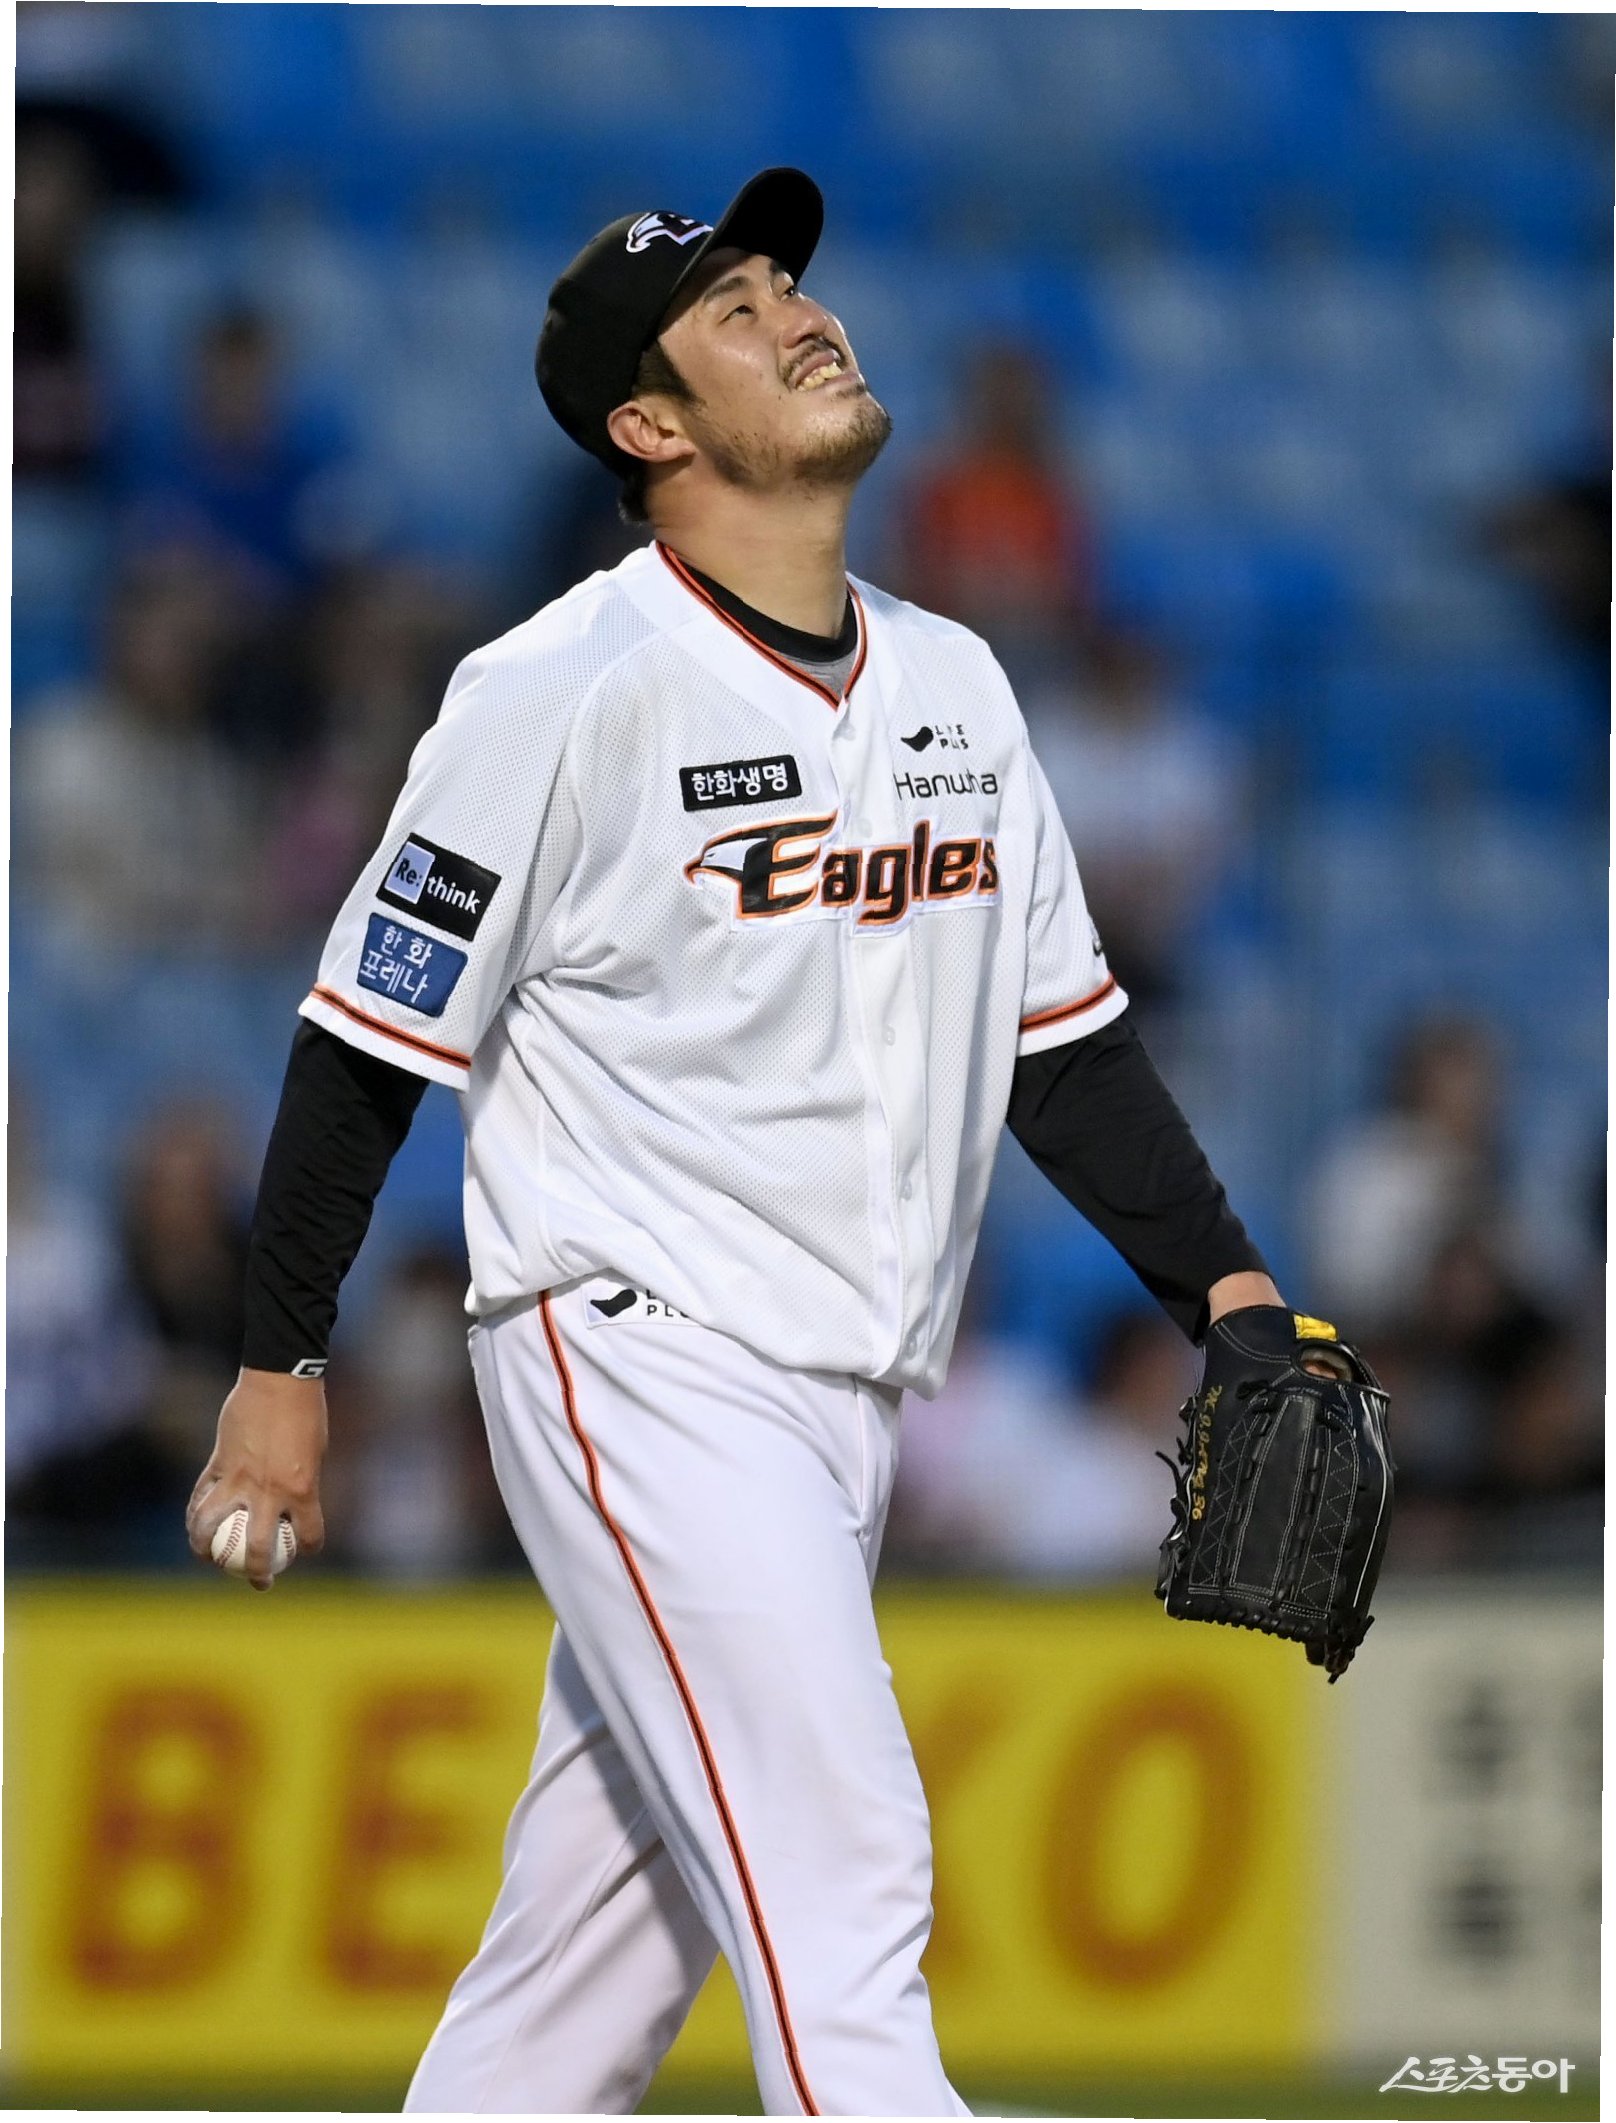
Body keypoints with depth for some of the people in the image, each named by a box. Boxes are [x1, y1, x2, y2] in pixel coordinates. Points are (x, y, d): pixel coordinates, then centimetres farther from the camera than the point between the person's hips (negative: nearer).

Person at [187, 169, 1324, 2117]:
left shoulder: (957, 686, 11)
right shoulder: (562, 695, -11)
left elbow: (1060, 1037, 15)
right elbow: (373, 1040, -7)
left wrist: (1228, 1292, 4)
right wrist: (280, 1372, -6)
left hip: (848, 1403, 7)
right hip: (638, 1363, -7)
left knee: (608, 1921, 10)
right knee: (841, 1884, -17)